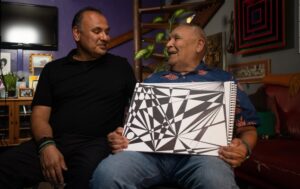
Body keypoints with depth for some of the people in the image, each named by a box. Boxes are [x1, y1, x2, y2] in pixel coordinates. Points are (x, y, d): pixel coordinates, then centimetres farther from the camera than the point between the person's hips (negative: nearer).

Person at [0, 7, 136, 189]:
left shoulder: (120, 66, 15)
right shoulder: (53, 69, 16)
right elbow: (40, 115, 9)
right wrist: (47, 144, -11)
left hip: (98, 143, -1)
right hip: (54, 142, 2)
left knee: (88, 171, -36)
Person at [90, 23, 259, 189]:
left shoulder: (223, 80, 20)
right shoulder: (153, 80, 27)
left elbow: (248, 128, 13)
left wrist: (243, 146, -10)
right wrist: (118, 137, -2)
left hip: (199, 150, -2)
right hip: (150, 148, 3)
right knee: (106, 174, -28)